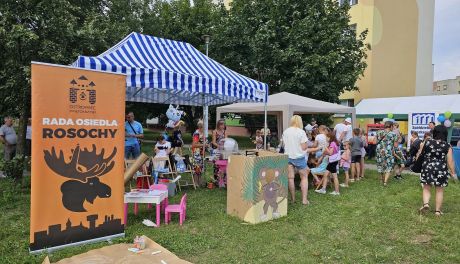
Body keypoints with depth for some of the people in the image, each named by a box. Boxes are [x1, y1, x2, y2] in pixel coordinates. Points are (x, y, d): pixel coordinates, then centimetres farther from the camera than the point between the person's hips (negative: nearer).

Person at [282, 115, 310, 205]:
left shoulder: (285, 132, 1)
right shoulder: (301, 132, -12)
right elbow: (304, 147, -13)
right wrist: (306, 144, 7)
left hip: (288, 156, 4)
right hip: (299, 157, -3)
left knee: (290, 178, 8)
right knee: (304, 177, 10)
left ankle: (293, 198, 15)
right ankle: (304, 199, 6)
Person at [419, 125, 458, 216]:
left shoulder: (427, 142, -4)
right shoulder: (447, 146, -6)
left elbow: (421, 154, 6)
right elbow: (450, 161, -5)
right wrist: (453, 173, 3)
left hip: (427, 168, 0)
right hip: (441, 170, 0)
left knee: (426, 188, 12)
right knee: (440, 190, 11)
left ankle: (426, 203, -9)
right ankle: (438, 210, 16)